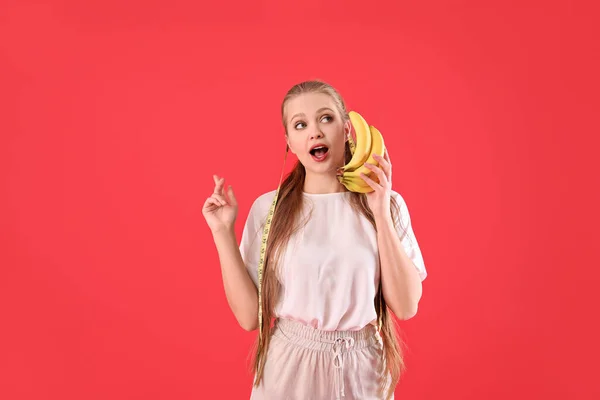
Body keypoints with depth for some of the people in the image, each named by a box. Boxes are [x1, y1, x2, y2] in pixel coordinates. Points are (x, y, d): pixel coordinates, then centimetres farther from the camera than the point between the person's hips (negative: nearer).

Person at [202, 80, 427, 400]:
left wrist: (381, 214, -17)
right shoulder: (268, 209, -7)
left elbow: (406, 306, -12)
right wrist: (223, 232, -15)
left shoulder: (387, 203, -6)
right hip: (289, 372, 0)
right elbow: (249, 316, -8)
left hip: (361, 373, 1)